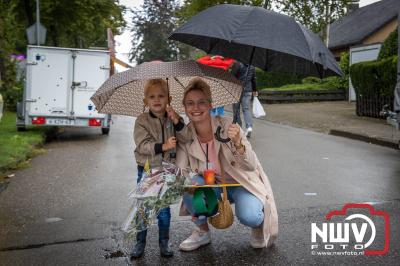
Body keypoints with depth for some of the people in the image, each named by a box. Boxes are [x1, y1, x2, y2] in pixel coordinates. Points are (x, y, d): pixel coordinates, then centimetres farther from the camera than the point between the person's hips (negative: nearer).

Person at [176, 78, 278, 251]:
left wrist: (237, 143, -43)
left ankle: (259, 226, 8)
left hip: (242, 183, -3)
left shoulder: (227, 125, -21)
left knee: (248, 216, -32)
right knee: (189, 190, -27)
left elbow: (251, 166, -24)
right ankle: (202, 232, 2)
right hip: (213, 186, 3)